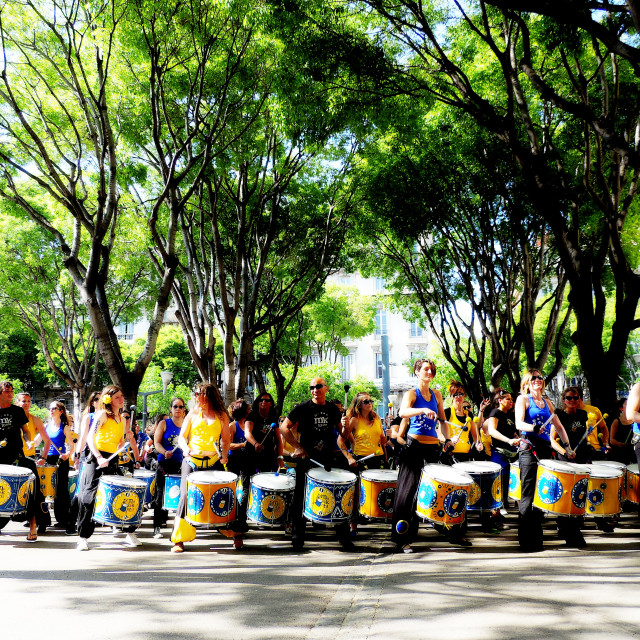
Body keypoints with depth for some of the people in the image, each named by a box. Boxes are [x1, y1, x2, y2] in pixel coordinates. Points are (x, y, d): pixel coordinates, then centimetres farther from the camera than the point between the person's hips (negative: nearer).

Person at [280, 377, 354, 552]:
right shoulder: (303, 408, -4)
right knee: (301, 499, 3)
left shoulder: (333, 409, 8)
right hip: (306, 459, -3)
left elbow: (339, 428, 20)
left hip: (328, 460, 3)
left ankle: (344, 537, 17)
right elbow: (284, 427, -4)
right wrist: (297, 447, -14)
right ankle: (297, 538, 15)